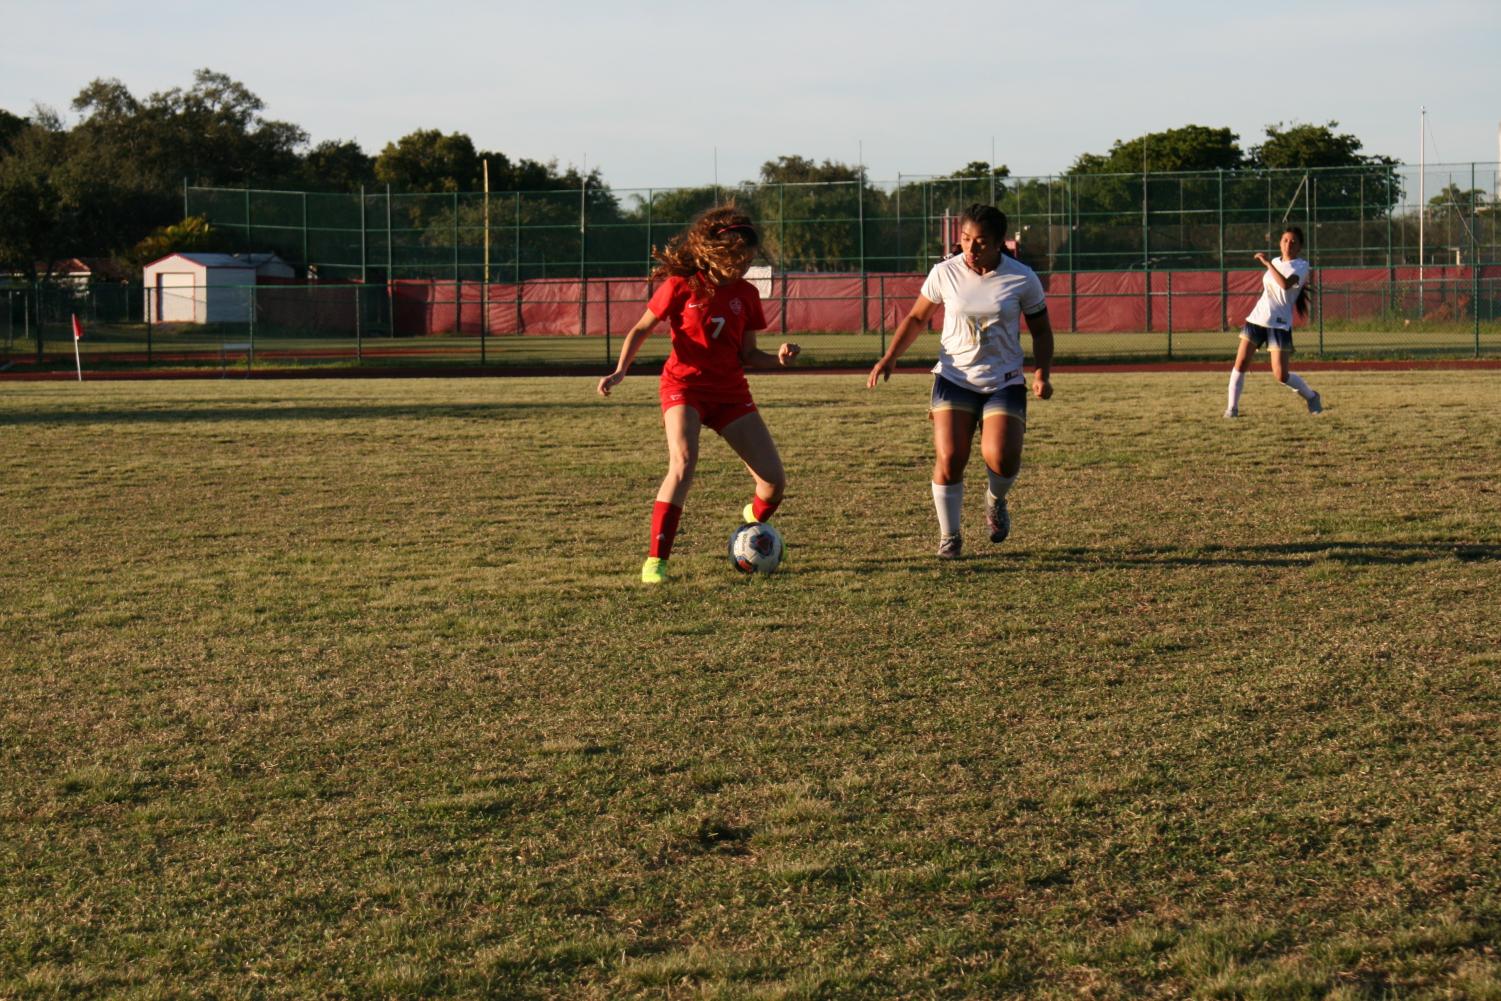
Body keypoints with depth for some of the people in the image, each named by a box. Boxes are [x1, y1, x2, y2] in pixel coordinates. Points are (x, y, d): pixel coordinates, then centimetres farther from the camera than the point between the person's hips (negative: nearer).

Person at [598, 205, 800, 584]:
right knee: (684, 462, -32)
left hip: (731, 391, 4)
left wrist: (779, 357, -10)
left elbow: (748, 354, 10)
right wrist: (620, 371, -13)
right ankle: (655, 560, -25)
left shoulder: (746, 294, 5)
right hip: (685, 385, -4)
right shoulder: (681, 286, -7)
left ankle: (753, 528, 35)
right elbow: (641, 330, 1)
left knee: (775, 480, -2)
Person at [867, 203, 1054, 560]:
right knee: (949, 459, -13)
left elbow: (1041, 331, 8)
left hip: (1005, 383, -1)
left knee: (1001, 459, -19)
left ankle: (995, 501, 18)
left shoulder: (1022, 279, -4)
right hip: (955, 378, 1)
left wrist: (1042, 373, -8)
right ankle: (949, 536, 8)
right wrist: (890, 357, -3)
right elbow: (916, 318, 11)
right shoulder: (945, 273, -3)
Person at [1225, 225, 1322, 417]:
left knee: (1281, 375, -8)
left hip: (1279, 324, -5)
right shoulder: (1275, 262, 12)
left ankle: (1311, 397, 17)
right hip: (1257, 318, 5)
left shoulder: (1301, 266, -8)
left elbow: (1285, 284, -29)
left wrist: (1267, 263, -26)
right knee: (1240, 364, -7)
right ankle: (1231, 407, 0)